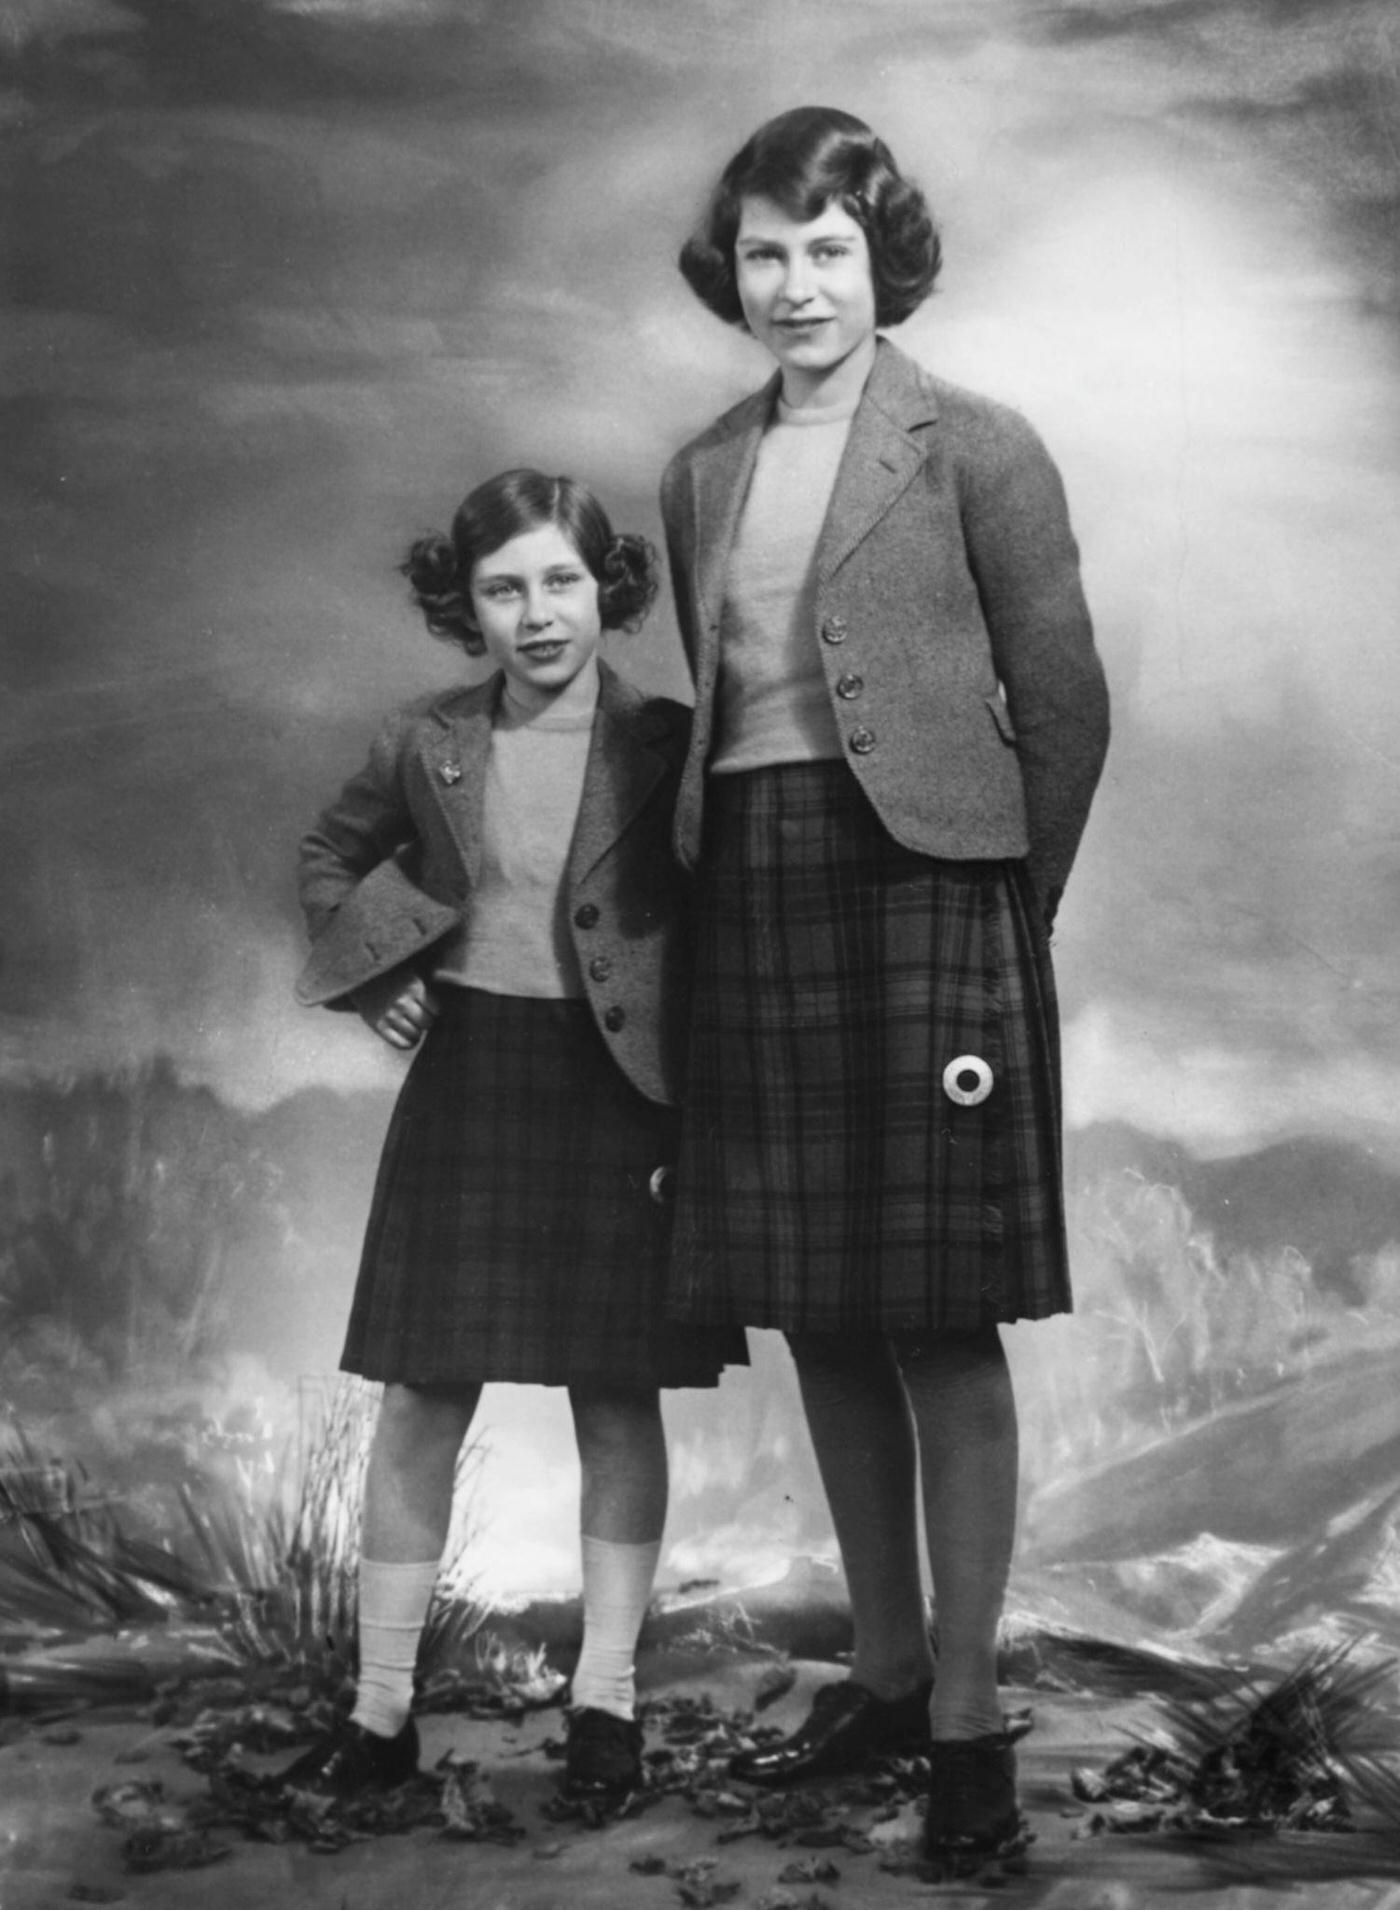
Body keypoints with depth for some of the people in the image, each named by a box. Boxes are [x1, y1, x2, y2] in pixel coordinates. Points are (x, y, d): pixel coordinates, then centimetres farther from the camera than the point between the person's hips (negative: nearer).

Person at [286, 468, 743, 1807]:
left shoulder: (661, 745, -5)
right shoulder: (425, 744, 2)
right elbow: (330, 856, 21)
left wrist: (700, 1119, -10)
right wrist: (371, 979, 5)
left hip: (616, 1091, -2)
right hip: (464, 1076, 2)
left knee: (617, 1395, 6)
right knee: (422, 1395, 3)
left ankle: (605, 1699, 17)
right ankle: (380, 1708, 13)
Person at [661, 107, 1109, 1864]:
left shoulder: (975, 449, -1)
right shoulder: (702, 476, 14)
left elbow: (1062, 702, -1)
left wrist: (1005, 921, -2)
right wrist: (714, 881, 10)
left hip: (916, 884, -5)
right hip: (755, 906, 6)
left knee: (940, 1319, -4)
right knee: (819, 1320, 10)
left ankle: (967, 1715, 6)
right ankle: (883, 1673, 25)